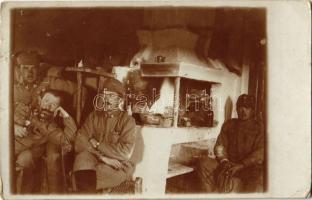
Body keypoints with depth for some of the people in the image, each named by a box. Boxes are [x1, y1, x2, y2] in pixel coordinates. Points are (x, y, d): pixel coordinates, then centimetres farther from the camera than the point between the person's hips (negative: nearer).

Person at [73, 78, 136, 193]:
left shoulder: (127, 120, -3)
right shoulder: (93, 116, 7)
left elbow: (125, 151, -14)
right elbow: (80, 143, -3)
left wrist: (97, 145, -9)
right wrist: (102, 157, -16)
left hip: (118, 166, -3)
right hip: (94, 160, 3)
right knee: (82, 157, -31)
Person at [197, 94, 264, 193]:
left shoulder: (259, 127, 6)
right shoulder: (229, 124, 16)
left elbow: (260, 152, -5)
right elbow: (220, 146, 9)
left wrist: (240, 165, -18)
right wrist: (224, 161, -13)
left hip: (249, 166, -3)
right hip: (228, 165, 3)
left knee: (260, 177, -38)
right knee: (204, 163, -24)